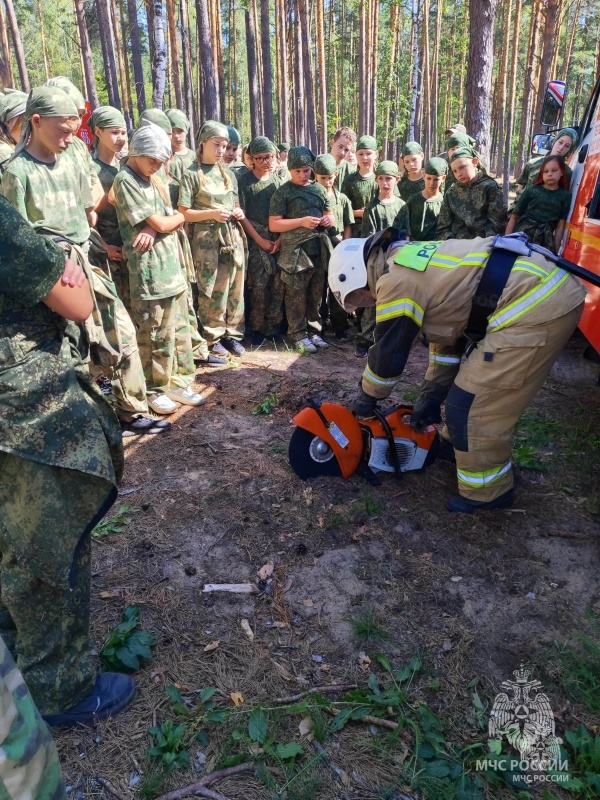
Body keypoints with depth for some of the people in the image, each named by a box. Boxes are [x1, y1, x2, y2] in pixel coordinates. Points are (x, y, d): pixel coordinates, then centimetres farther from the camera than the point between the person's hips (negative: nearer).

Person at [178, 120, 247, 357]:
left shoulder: (229, 174, 15)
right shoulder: (191, 175, -3)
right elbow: (183, 213, -7)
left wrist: (239, 213, 1)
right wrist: (212, 214, -18)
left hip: (233, 237, 5)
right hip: (207, 239, -5)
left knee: (235, 288, 7)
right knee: (211, 291, -1)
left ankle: (233, 334, 18)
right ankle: (213, 338, 10)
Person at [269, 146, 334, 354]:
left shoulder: (319, 189, 11)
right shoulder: (283, 192, -4)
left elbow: (330, 216, 21)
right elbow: (273, 225, -10)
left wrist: (328, 220, -3)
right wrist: (302, 222, -18)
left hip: (319, 250, 5)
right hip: (295, 252, -5)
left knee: (317, 294, 10)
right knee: (297, 296, 1)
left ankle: (314, 331, 22)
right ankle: (298, 335, 10)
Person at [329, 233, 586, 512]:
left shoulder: (395, 282, -11)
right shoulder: (412, 264, 19)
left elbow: (387, 356, -3)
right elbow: (447, 330, 25)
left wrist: (366, 398, 16)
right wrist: (431, 397, 27)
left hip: (537, 307, -10)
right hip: (549, 289, 10)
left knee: (469, 405, -1)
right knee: (477, 384, 25)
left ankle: (486, 491, 16)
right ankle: (457, 444, 45)